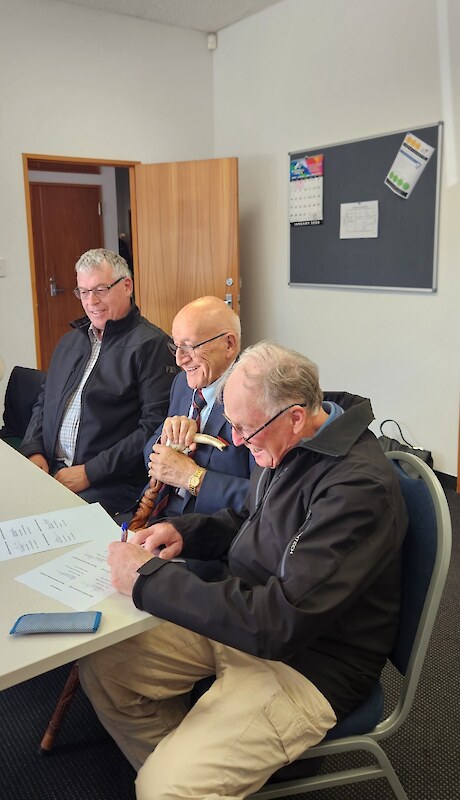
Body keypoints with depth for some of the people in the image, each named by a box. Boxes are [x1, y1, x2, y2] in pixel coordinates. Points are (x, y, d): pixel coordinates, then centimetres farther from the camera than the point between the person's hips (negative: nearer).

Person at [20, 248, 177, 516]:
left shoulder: (152, 344, -5)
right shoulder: (70, 341, 20)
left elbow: (155, 426, -14)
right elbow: (44, 403, 25)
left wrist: (89, 473, -14)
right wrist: (34, 452, 5)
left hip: (110, 485, -6)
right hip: (48, 471, 7)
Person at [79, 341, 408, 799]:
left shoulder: (360, 487, -29)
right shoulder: (285, 444, -2)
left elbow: (280, 623, -32)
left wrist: (149, 579, -26)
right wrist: (185, 531, -3)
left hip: (308, 660, -8)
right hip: (245, 616, 8)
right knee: (101, 666, 3)